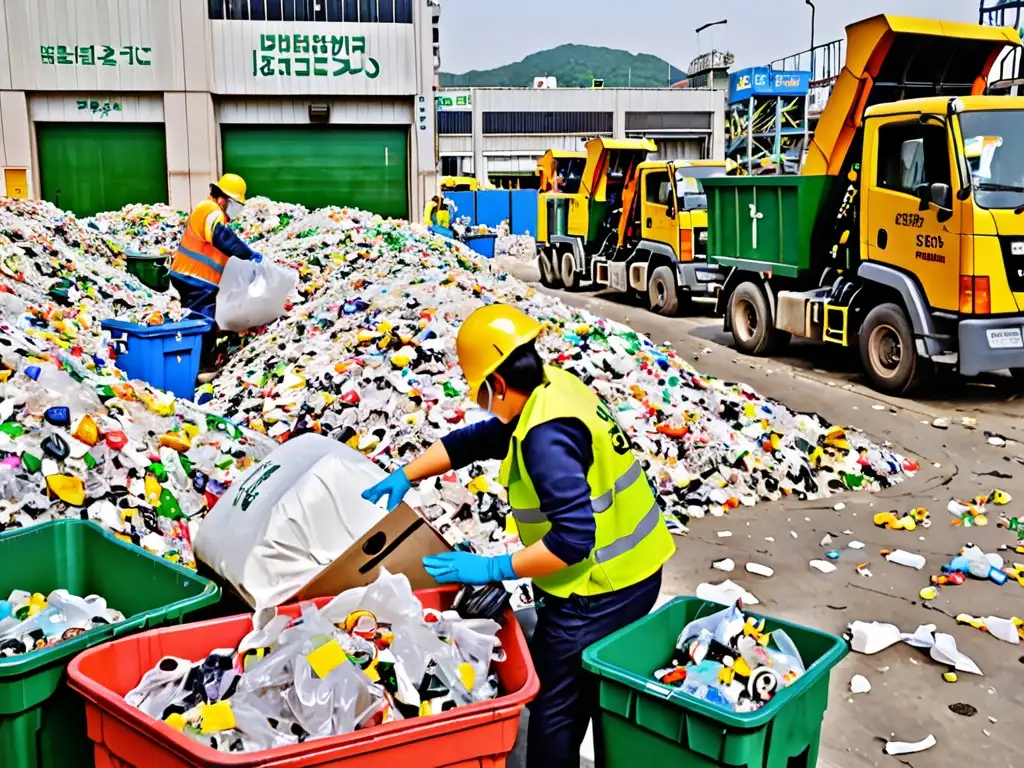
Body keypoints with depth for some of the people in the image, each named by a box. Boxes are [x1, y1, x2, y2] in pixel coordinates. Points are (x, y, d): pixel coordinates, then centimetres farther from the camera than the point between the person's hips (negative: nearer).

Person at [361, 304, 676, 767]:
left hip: (600, 591, -10)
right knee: (597, 697, 24)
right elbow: (472, 441, 13)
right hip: (631, 572, 10)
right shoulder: (552, 389, 3)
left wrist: (494, 569, -22)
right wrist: (404, 476, 13)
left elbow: (573, 538, -29)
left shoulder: (546, 435, -27)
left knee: (554, 708, 6)